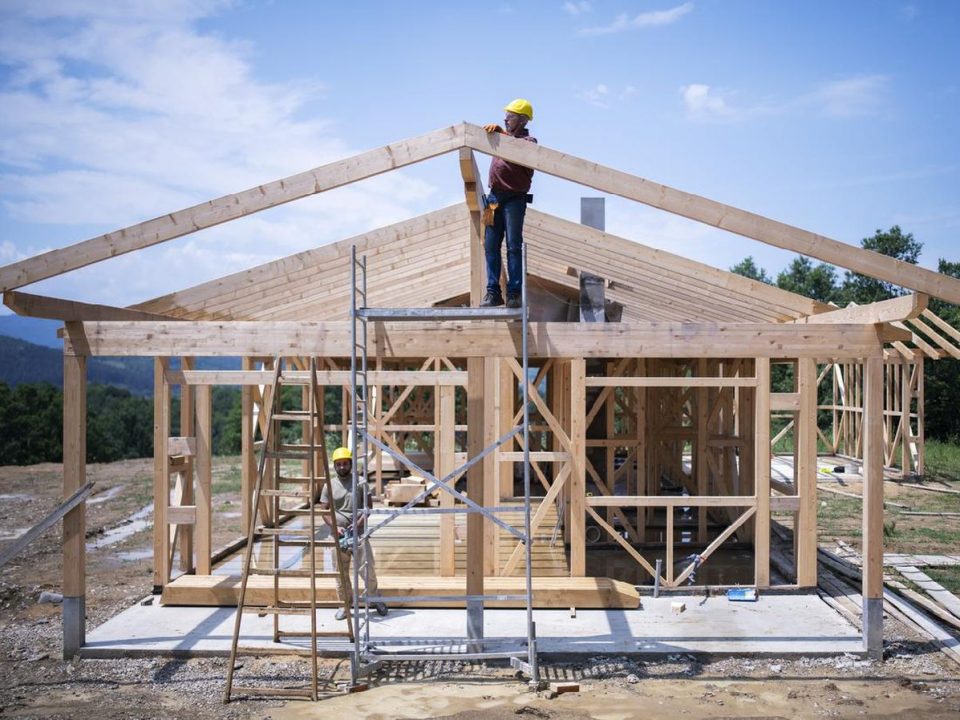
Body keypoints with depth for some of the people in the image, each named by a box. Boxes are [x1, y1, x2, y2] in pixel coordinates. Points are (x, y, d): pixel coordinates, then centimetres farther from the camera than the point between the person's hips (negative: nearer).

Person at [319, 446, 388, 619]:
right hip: (339, 536, 2)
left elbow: (368, 507, -2)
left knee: (367, 569, -1)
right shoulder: (329, 485, 6)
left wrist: (358, 524, -15)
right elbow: (324, 511, 4)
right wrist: (335, 527, -11)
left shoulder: (360, 482, 1)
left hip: (359, 533, -2)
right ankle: (346, 604, 21)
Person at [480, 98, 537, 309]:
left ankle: (514, 293, -5)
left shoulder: (528, 141, 0)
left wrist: (499, 131, -29)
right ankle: (493, 291, 5)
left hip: (514, 199, -6)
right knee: (491, 246, 1)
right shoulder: (502, 136, 17)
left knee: (514, 246, -7)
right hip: (494, 197, 6)